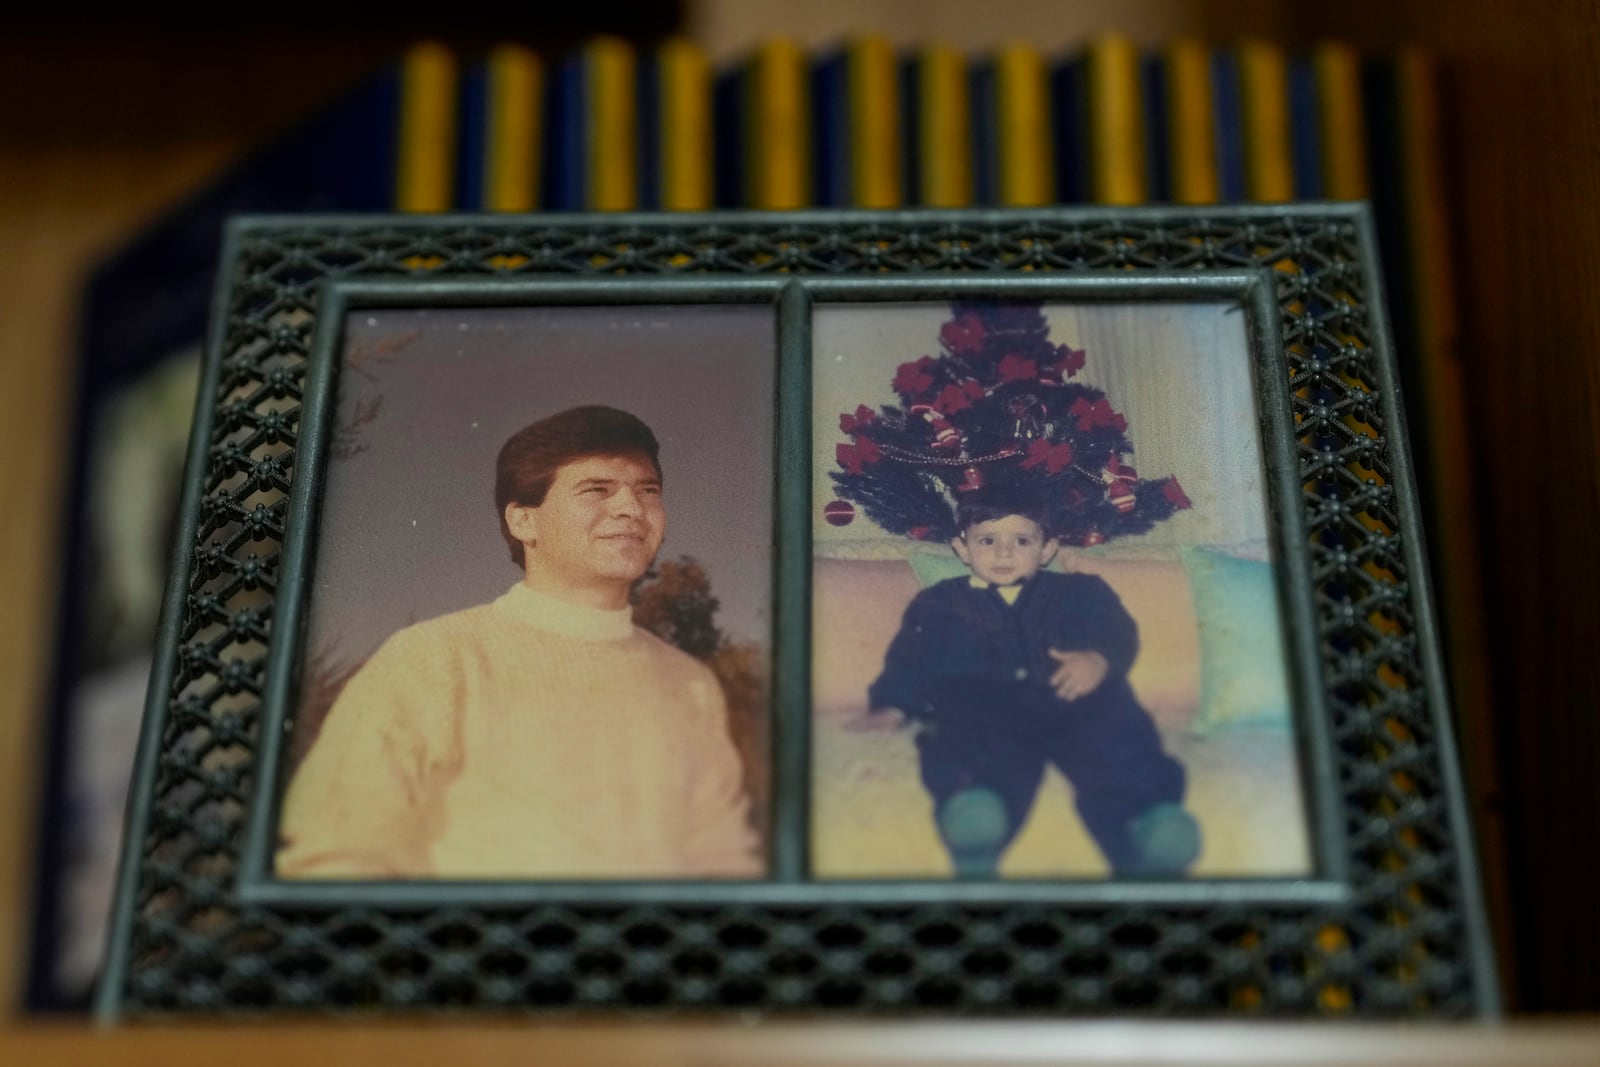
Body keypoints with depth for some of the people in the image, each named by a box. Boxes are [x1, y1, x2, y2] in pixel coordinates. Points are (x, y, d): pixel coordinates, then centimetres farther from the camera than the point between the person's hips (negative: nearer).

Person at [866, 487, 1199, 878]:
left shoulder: (1078, 591, 33)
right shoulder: (938, 602, 35)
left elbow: (1116, 632, 15)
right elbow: (911, 658, 22)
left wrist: (1098, 658, -10)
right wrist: (892, 705, 1)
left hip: (1071, 697, 1)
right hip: (979, 700, -1)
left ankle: (1152, 822, -63)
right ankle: (975, 813, -72)